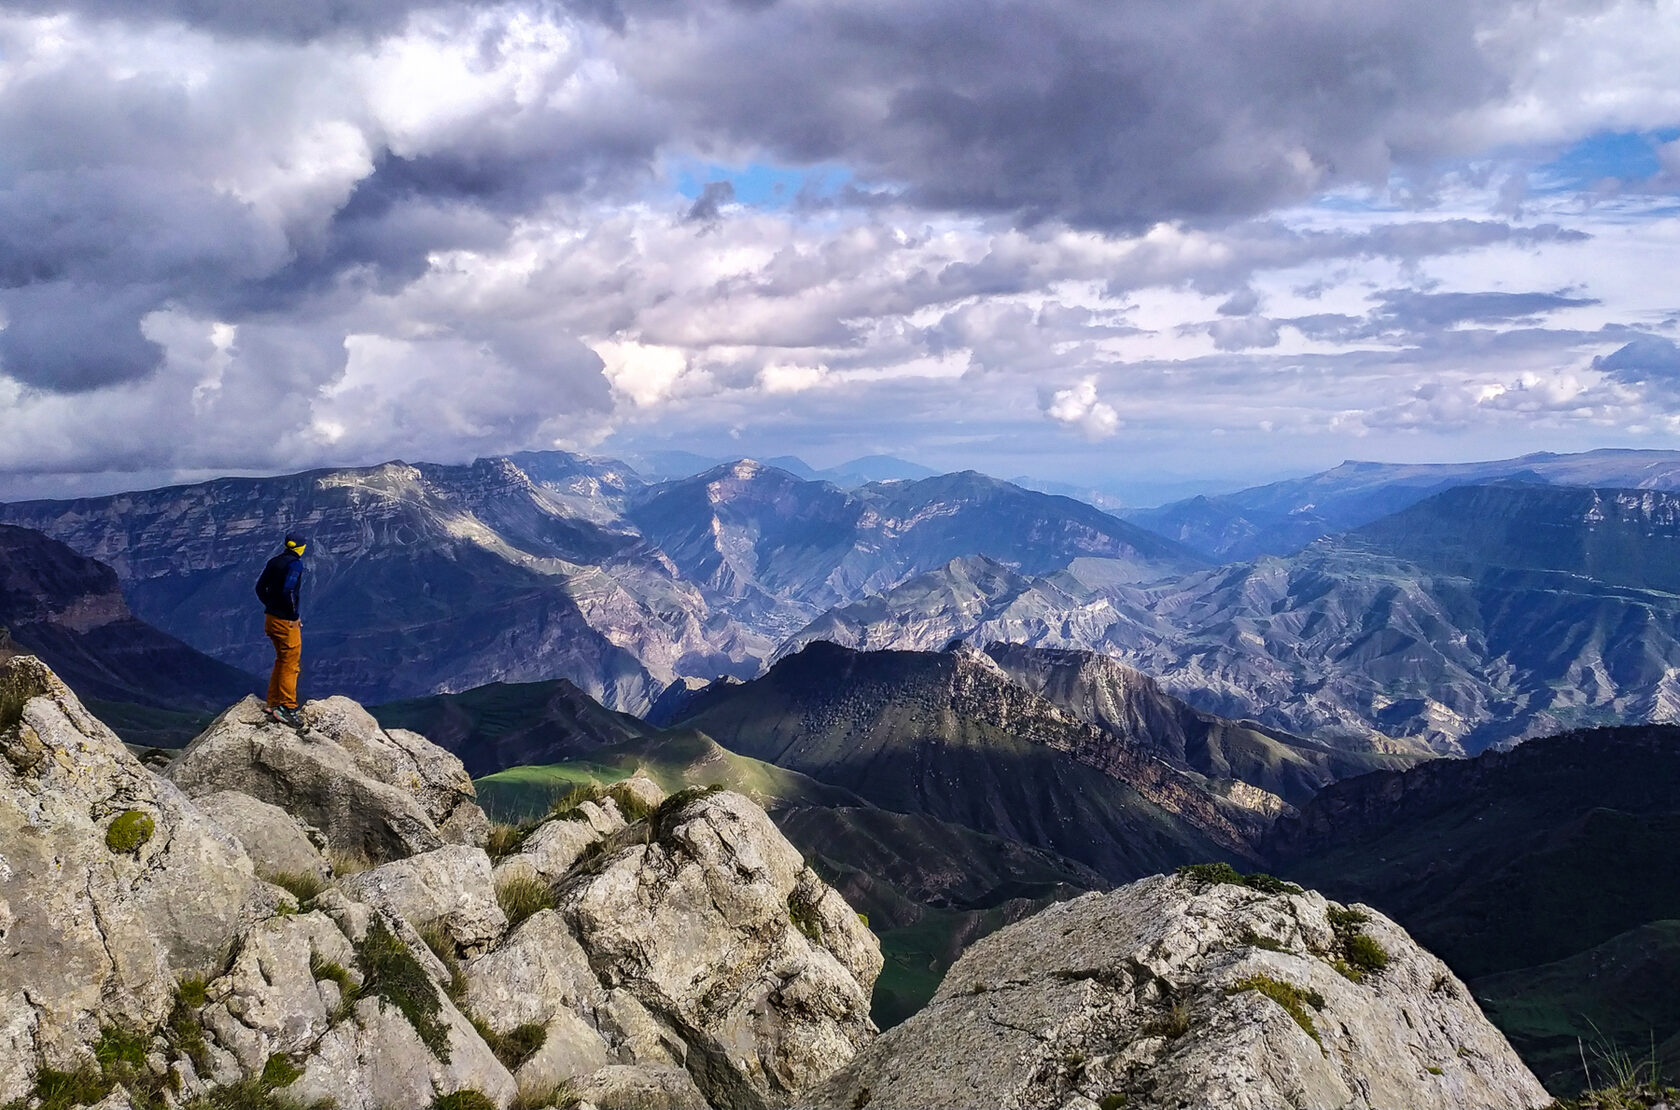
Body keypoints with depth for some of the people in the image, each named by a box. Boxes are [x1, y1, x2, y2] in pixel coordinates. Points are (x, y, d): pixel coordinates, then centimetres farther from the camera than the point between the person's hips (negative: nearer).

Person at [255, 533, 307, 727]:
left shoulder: (274, 562, 10)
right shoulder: (295, 564, -15)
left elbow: (260, 587, 14)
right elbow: (288, 591, -26)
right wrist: (294, 616, -17)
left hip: (270, 618, 8)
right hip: (286, 622, -8)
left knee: (281, 661, 19)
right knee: (290, 664, -2)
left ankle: (273, 704, 23)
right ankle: (287, 709, -2)